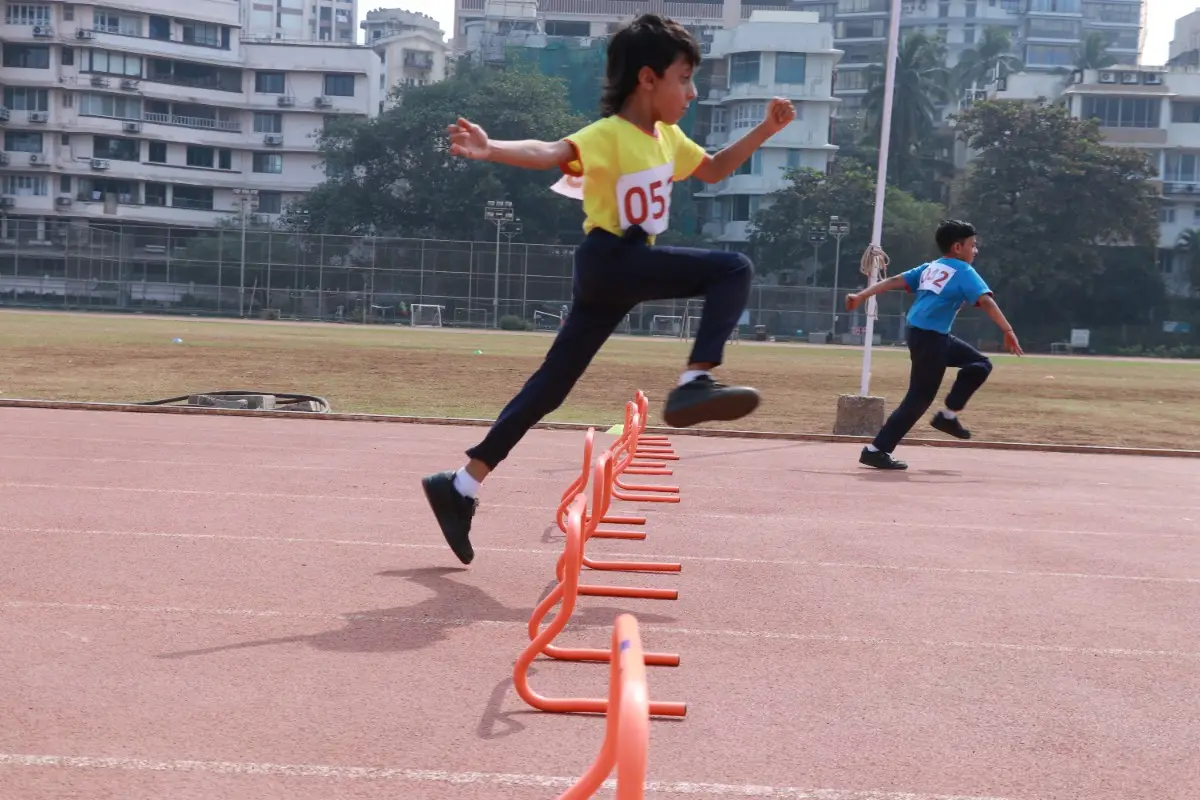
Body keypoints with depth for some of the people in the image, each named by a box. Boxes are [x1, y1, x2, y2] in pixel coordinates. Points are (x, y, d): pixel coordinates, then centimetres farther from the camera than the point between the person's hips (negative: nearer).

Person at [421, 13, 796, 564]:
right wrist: (491, 150, -50)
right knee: (732, 268, -14)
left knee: (552, 384, 7)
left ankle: (461, 486, 11)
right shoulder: (609, 134, -13)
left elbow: (711, 171, 31)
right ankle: (694, 382, -22)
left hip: (620, 270, 9)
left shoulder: (668, 137, 15)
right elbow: (552, 153, -30)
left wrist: (765, 130, 20)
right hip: (611, 261, -9)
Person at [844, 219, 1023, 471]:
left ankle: (948, 416, 18)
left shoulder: (930, 268, 17)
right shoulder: (963, 271, -5)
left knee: (980, 364, 18)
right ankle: (876, 450, -4)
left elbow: (894, 281, 9)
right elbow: (986, 301, -18)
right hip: (929, 338, -9)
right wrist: (1008, 331, -22)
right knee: (920, 397, -4)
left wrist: (861, 296, 6)